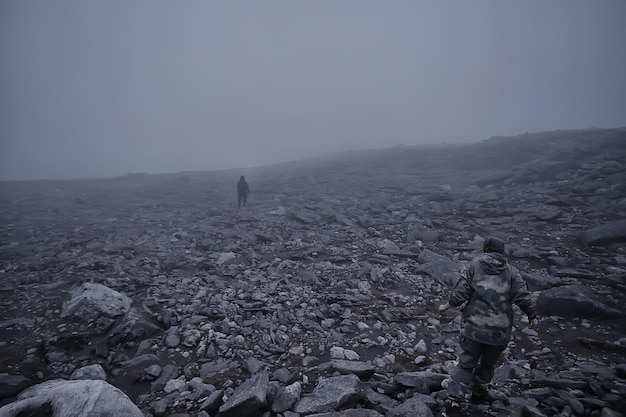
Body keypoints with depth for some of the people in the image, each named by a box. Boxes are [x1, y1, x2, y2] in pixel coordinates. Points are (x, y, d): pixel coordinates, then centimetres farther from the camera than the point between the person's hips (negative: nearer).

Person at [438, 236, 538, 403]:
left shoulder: (474, 264, 0)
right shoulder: (511, 271, 4)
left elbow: (460, 292, -6)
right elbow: (524, 297, -4)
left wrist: (447, 306, 9)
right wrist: (532, 316, 13)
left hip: (474, 325, -2)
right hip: (500, 329, 3)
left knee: (468, 358, 15)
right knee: (488, 363, 22)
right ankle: (479, 392, 37)